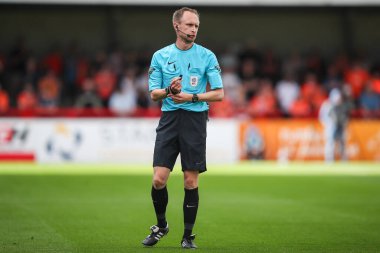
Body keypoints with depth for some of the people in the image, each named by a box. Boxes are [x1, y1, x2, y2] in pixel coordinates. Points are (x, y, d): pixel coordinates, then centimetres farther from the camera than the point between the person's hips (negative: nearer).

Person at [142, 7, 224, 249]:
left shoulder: (207, 56, 2)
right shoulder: (160, 56, 7)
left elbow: (219, 94, 0)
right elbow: (154, 94, 6)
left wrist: (192, 97, -13)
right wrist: (169, 90, -15)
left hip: (195, 119, -1)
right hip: (169, 119, 1)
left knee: (191, 181, 0)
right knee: (159, 179, -6)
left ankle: (188, 235, 12)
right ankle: (161, 225, 18)